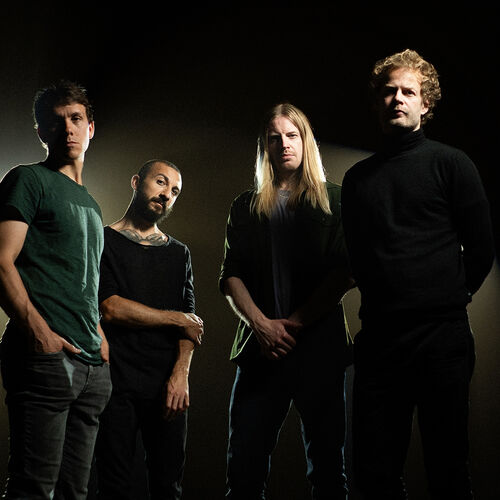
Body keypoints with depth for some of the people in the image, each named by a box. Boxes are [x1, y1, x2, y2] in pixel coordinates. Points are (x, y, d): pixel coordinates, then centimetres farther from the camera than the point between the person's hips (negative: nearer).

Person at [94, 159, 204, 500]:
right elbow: (111, 308, -10)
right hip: (117, 383, -4)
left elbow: (191, 319, 9)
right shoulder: (103, 242, 3)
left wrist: (181, 373, -8)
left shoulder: (179, 253, 18)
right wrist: (176, 319, -2)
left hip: (170, 386, 4)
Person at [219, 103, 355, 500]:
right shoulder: (247, 206, 15)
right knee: (244, 466, -2)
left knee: (327, 465, 2)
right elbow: (231, 276, 6)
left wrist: (294, 322, -10)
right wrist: (261, 324, -11)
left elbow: (345, 272, -1)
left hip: (320, 344, -1)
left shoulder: (332, 200, 10)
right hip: (262, 347, 2)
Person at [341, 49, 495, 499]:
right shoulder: (357, 178, 15)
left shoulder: (450, 164, 3)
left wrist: (451, 298, 9)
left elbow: (481, 247, 4)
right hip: (378, 338, 4)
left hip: (441, 340, -3)